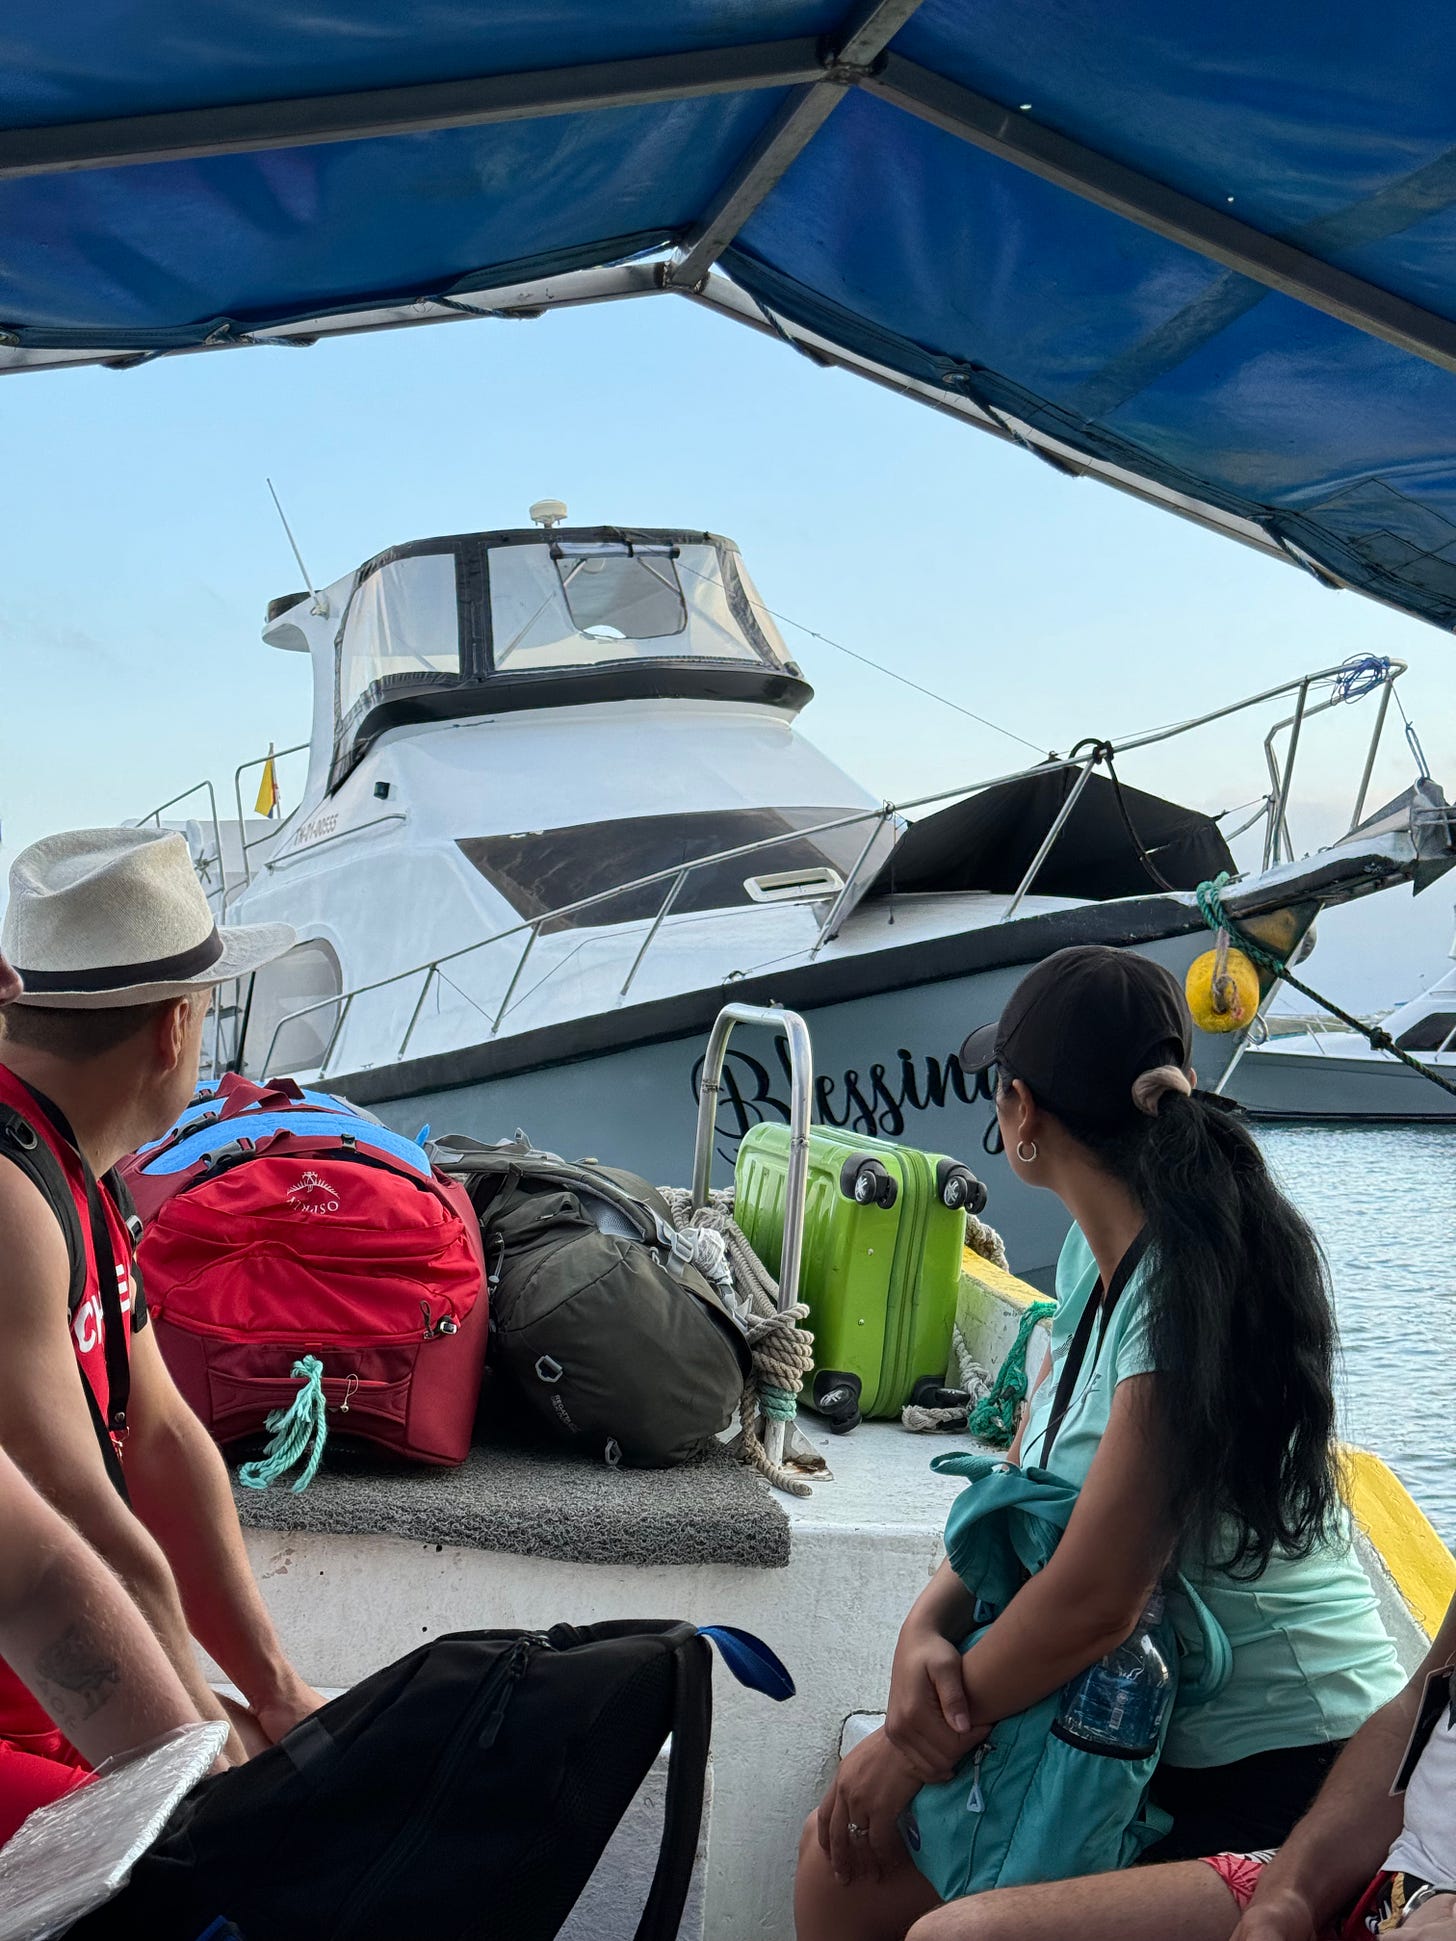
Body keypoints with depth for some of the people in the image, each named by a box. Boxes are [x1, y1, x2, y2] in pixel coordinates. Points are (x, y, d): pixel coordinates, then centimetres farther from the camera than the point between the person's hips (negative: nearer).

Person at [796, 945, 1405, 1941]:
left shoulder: (1189, 1290, -25)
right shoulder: (1102, 1248, 3)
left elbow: (1094, 1600, -25)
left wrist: (914, 1756, -13)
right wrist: (929, 1626, -11)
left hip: (1268, 1768, -8)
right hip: (1154, 1715, 8)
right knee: (841, 1846, 2)